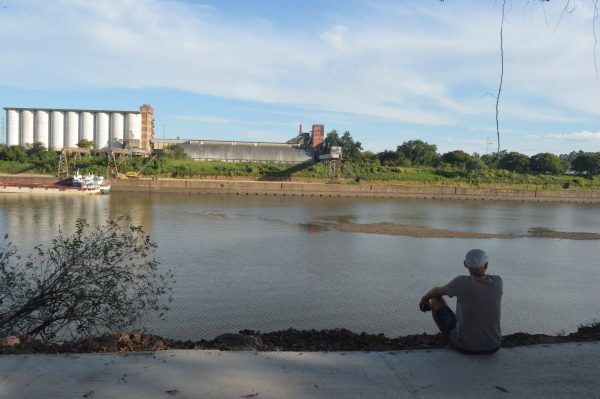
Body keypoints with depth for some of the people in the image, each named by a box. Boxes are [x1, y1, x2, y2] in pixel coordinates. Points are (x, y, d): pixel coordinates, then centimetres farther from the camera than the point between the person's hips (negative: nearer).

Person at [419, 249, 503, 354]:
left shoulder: (461, 282, -20)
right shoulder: (498, 281, -11)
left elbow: (437, 291, 0)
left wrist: (425, 298, 23)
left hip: (464, 344, -3)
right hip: (492, 345, 4)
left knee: (435, 300, 18)